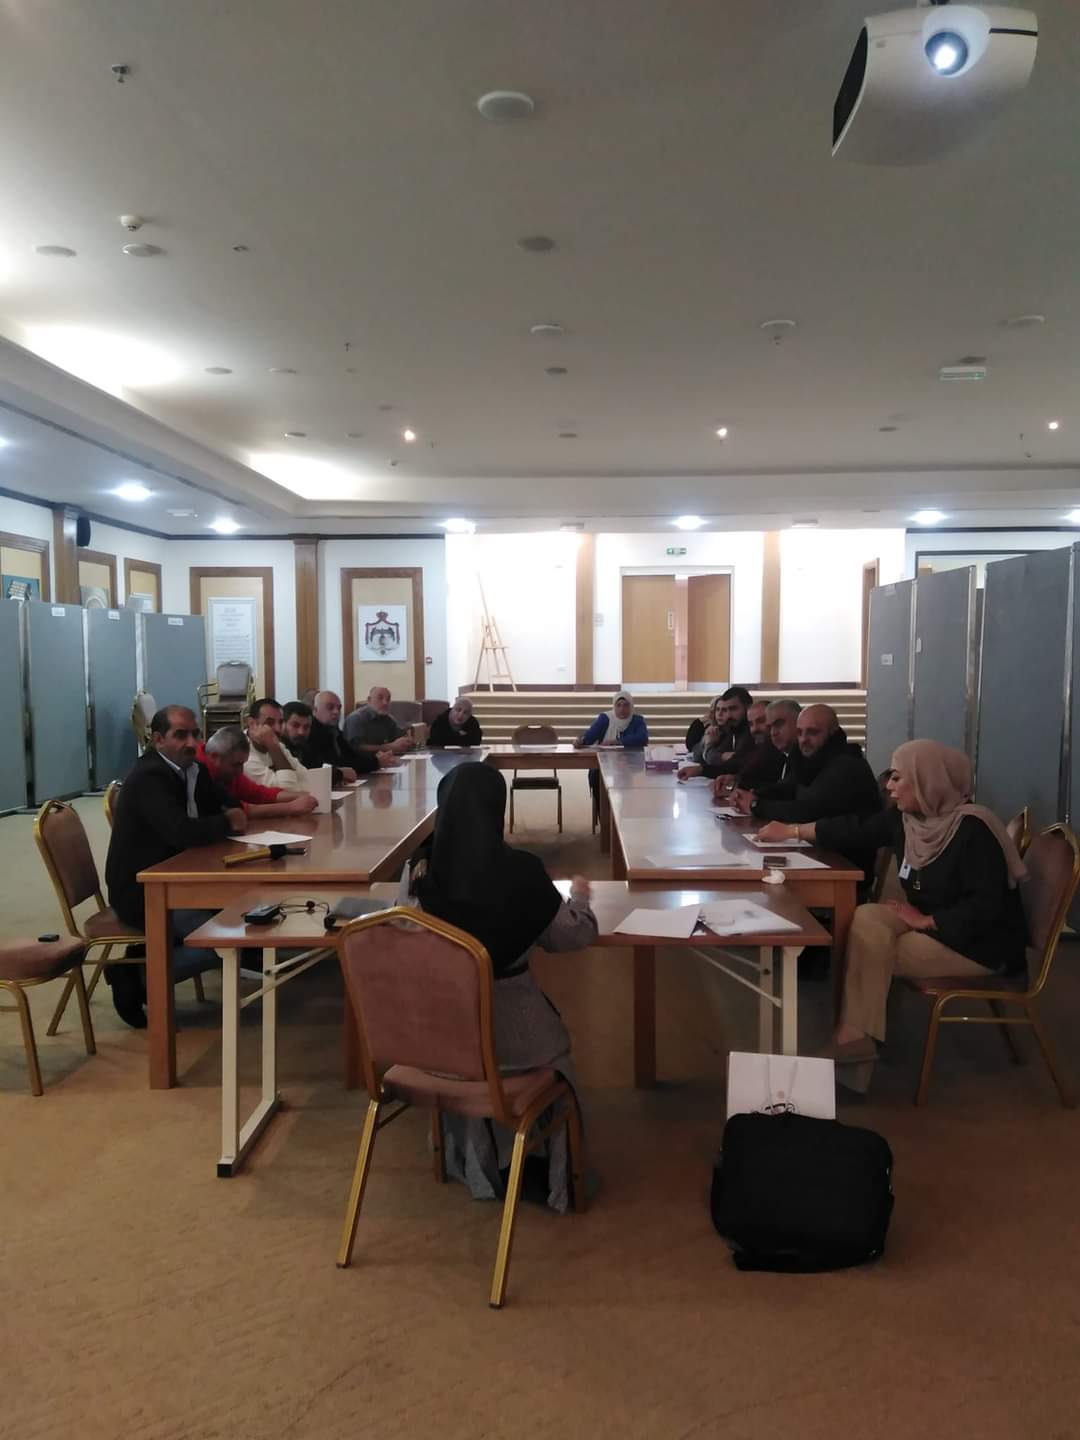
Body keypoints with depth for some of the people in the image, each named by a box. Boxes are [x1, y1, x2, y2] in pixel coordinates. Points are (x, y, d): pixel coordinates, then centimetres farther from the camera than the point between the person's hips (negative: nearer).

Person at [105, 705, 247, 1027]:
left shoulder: (192, 769, 5)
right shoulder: (149, 776, -21)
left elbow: (222, 806, 14)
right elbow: (181, 832, -34)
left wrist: (234, 815, -10)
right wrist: (228, 823, -18)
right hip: (140, 892, -9)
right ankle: (134, 976, -1)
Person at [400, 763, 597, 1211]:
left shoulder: (417, 870, -13)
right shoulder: (521, 872, -19)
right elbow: (574, 936, -5)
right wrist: (580, 896, 16)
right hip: (509, 1030, -2)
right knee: (557, 1045, 28)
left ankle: (476, 1167, 43)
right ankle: (554, 1176, 37)